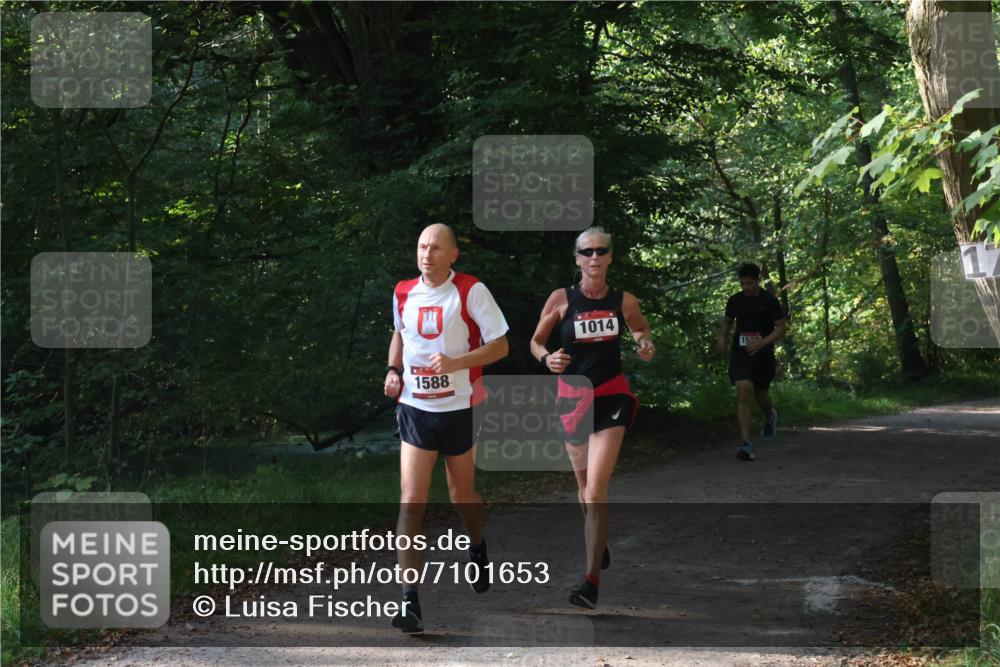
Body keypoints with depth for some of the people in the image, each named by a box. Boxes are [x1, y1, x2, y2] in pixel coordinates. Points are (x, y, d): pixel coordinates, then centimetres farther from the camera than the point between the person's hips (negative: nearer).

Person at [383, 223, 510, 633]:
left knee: (461, 496, 14)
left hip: (460, 409, -2)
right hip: (415, 410, 2)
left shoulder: (471, 292, -9)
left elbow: (500, 345, -9)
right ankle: (409, 601, -13)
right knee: (411, 502, -11)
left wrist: (455, 362, -23)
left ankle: (478, 548, 49)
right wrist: (394, 370, 6)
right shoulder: (403, 293, 4)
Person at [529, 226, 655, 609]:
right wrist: (547, 358, -17)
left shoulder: (624, 301, -2)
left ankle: (592, 580, -12)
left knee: (595, 491, -13)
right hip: (572, 397, 2)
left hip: (611, 398, -2)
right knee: (584, 484, 17)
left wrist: (645, 345, -4)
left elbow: (641, 330, 18)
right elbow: (536, 341, 4)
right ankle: (598, 545, 45)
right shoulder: (561, 299, -5)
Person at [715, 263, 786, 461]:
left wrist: (762, 342, -20)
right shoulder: (735, 301, 3)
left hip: (763, 354, -1)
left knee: (760, 395, 15)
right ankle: (746, 443, -22)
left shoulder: (770, 301, -6)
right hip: (740, 354, 1)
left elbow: (781, 328, -5)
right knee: (743, 392, -18)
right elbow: (727, 321, 20)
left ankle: (770, 417, 54)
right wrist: (722, 337, 0)